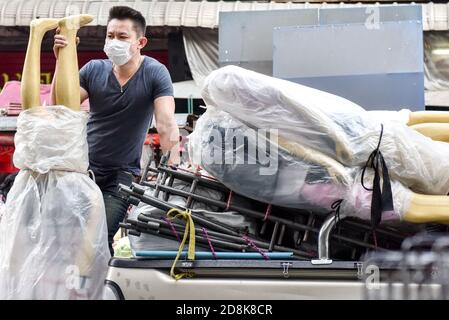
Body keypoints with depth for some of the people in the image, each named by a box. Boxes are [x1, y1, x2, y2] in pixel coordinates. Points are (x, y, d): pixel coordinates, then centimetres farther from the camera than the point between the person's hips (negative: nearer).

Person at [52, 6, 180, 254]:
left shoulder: (155, 74, -10)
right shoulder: (94, 70, -1)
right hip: (84, 167, 3)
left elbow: (166, 124, -18)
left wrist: (172, 170, -29)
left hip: (123, 174, -3)